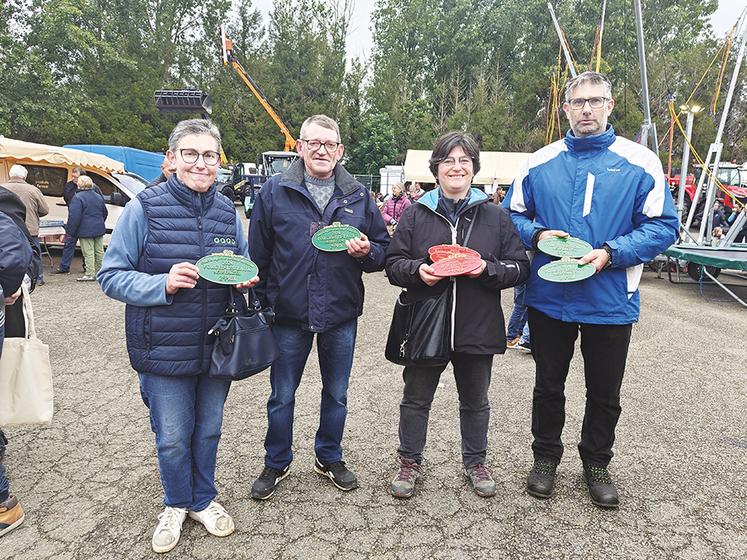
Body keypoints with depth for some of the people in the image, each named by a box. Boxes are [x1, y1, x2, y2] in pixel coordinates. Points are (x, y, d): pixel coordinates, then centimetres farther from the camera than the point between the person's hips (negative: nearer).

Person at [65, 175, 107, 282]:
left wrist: (69, 231, -11)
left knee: (88, 253, -6)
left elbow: (74, 217, -18)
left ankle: (90, 274, -5)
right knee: (99, 251, 13)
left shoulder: (78, 198, -13)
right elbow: (105, 213, 22)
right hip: (99, 229, 8)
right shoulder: (98, 197, 12)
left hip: (85, 231, -7)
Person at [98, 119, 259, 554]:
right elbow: (112, 276, -9)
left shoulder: (228, 211, 1)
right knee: (172, 437, 13)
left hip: (217, 346, 3)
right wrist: (163, 284, -25)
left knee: (208, 430, 18)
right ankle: (177, 505, 40)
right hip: (164, 350, -3)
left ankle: (204, 499, 43)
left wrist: (247, 280, -10)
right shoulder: (145, 207, -11)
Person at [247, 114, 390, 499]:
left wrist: (366, 251, -15)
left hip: (341, 314, 2)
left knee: (336, 394, 16)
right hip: (288, 315, -1)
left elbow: (383, 249, 7)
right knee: (281, 396, 13)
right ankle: (276, 464, 35)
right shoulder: (274, 192, -2)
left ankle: (329, 459, 38)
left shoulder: (359, 197, 4)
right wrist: (262, 304, -2)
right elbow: (258, 254, 1)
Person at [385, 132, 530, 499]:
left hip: (477, 328, 1)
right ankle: (409, 462, 35)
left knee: (475, 402, 19)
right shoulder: (415, 214, 0)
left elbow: (520, 268, 1)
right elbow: (393, 264, 2)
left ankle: (475, 462, 41)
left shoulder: (495, 216, 1)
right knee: (416, 399, 14)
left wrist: (487, 269, -18)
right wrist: (417, 270, -18)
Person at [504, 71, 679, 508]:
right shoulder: (540, 163, 2)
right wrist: (537, 235, -12)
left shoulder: (640, 163, -5)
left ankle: (597, 463, 38)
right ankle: (546, 456, 38)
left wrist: (611, 254, -20)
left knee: (605, 393, 15)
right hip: (549, 299, 1)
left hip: (610, 303, -1)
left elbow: (663, 226, -6)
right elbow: (514, 216, 9)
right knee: (549, 385, 17)